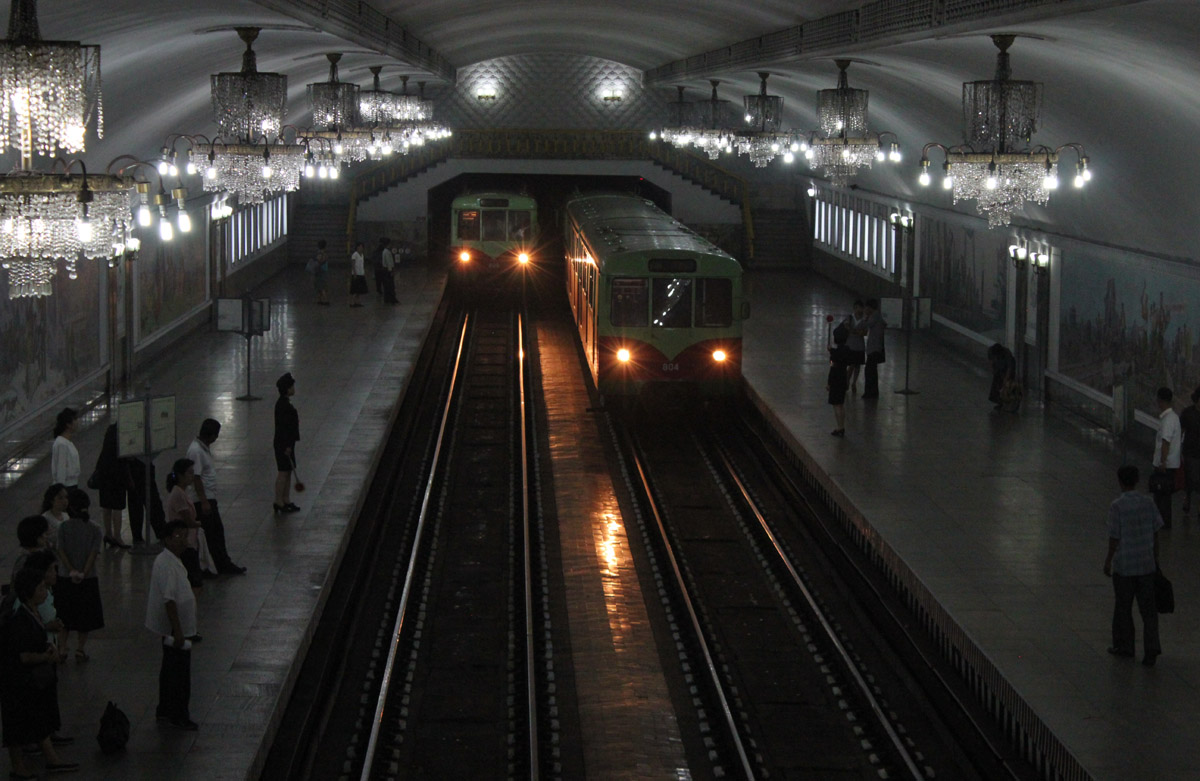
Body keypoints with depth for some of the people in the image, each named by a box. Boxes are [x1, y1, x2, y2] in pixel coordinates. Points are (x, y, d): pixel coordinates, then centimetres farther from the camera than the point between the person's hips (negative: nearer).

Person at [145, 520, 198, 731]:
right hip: (175, 628, -11)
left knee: (171, 672, 17)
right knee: (180, 674, -2)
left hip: (173, 629, 11)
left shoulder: (173, 561, 11)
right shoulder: (167, 564, -22)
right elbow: (169, 599, -27)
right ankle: (178, 716, 7)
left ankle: (165, 713, 26)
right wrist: (178, 631, -28)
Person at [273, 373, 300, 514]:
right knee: (283, 472, -4)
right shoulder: (283, 405, -20)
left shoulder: (284, 403, 11)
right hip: (284, 444, -10)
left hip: (287, 443, 10)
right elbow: (283, 426, -22)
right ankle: (279, 503, 2)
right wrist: (287, 446, -21)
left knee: (288, 472, 15)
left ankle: (286, 501, 22)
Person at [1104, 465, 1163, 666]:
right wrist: (1155, 558, 16)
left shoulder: (1117, 506, -15)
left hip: (1123, 565, -4)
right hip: (1146, 565, 4)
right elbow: (1155, 533, 4)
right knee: (1148, 608, 7)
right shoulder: (1148, 503, -1)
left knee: (1123, 607, 12)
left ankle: (1124, 646, 23)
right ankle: (1151, 648, -1)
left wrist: (1108, 561, 0)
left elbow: (1114, 537, -12)